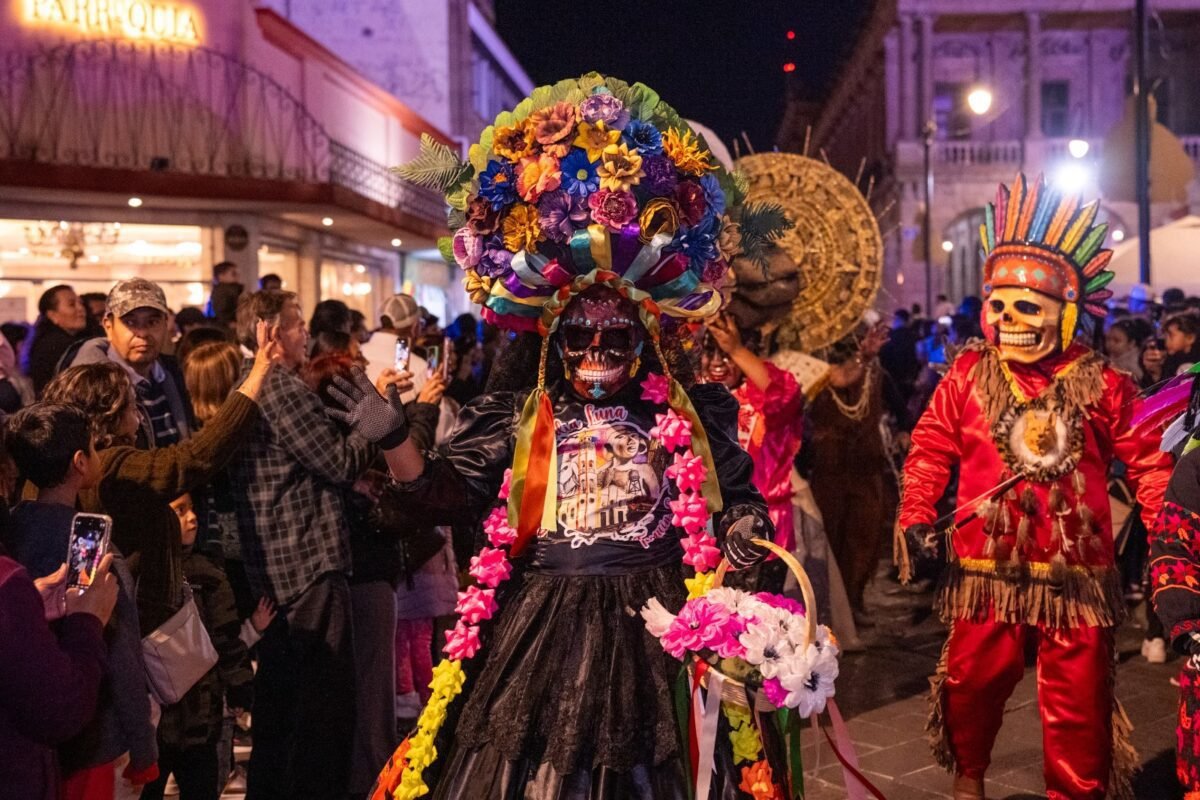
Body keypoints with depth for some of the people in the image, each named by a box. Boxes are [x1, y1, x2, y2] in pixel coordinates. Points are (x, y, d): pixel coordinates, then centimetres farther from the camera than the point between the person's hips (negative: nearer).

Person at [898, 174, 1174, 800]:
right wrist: (915, 518, -9)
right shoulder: (967, 377, 0)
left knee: (1078, 702, 8)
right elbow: (931, 450, 1)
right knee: (973, 683, 13)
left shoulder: (1103, 386, -1)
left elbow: (1147, 464, 2)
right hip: (987, 571, 1)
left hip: (1078, 574, 0)